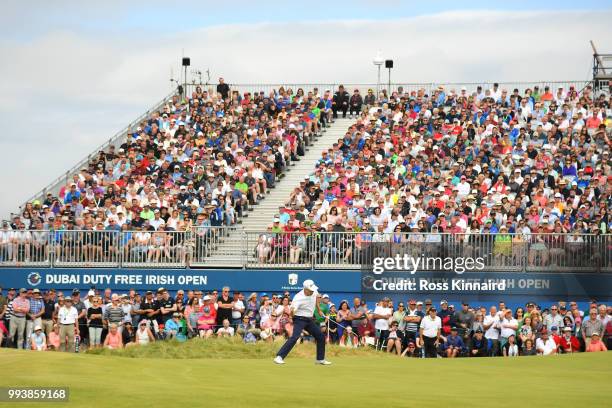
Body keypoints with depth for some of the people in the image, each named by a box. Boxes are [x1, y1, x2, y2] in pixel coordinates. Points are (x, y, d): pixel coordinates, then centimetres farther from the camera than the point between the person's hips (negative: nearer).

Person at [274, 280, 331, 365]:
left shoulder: (314, 292, -7)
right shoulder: (298, 298, -27)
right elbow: (292, 314, -36)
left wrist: (319, 310, 17)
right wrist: (292, 311, -59)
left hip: (309, 320, 8)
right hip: (300, 319, -8)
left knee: (321, 337, 10)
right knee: (295, 337, -26)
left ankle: (320, 359, 25)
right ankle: (279, 357, -27)